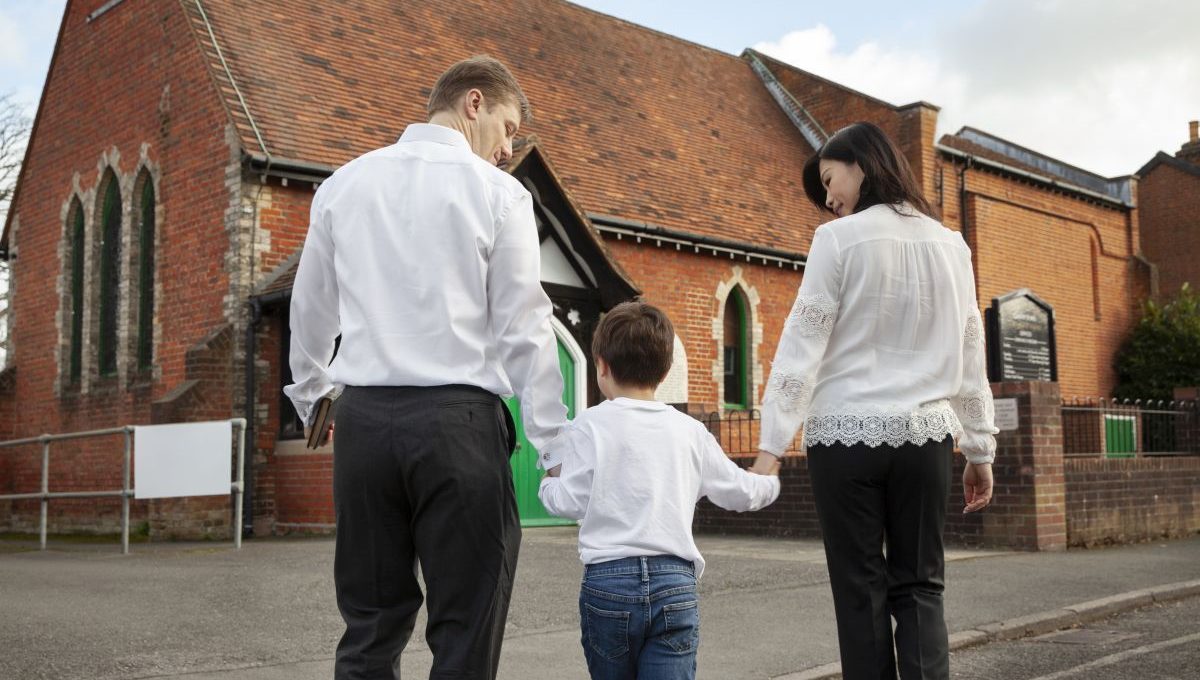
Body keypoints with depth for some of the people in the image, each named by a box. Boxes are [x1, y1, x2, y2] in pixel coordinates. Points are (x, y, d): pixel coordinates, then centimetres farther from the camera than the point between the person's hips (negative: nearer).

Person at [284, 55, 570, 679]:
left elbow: (310, 312, 20)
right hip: (458, 418, -4)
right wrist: (552, 441, 1)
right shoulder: (497, 193, -1)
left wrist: (310, 396, 36)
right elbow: (523, 328, -3)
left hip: (364, 417, 5)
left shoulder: (343, 185, 12)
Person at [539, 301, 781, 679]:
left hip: (608, 580, -1)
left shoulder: (591, 425, -1)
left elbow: (569, 502, -5)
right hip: (676, 581, 2)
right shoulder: (690, 431, 9)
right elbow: (737, 491, 18)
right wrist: (770, 484, 40)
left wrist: (549, 482, 17)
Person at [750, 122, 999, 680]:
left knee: (861, 592, 6)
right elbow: (970, 358, 12)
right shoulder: (951, 245, 9)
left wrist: (772, 444, -9)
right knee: (919, 588, 9)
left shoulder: (839, 239, -5)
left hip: (846, 434, -3)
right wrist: (980, 448, 18)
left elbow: (803, 345, -9)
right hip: (924, 435, 4)